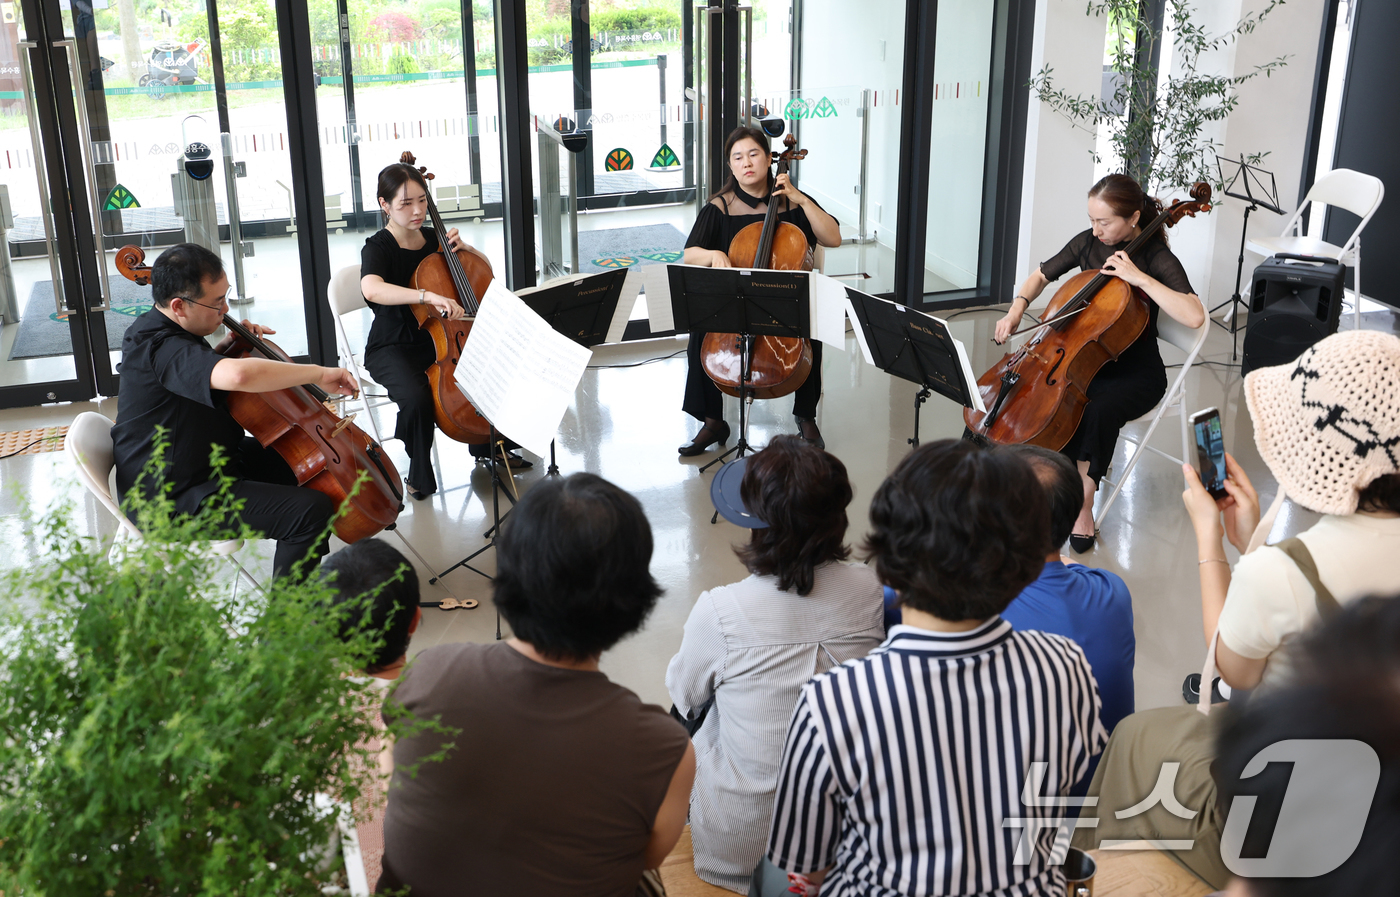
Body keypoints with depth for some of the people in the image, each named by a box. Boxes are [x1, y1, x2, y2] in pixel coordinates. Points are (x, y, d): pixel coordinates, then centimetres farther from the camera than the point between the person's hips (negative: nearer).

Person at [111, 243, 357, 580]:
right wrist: (317, 373, -36)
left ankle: (316, 568, 33)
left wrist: (227, 346, 6)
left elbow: (202, 371, 27)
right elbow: (238, 375, -48)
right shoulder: (160, 349, -29)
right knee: (311, 511, -25)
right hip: (175, 498, -11)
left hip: (208, 459, 11)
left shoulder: (160, 331, 5)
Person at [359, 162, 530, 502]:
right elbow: (372, 289, -39)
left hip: (438, 340, 6)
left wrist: (463, 248, -5)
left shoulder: (432, 239, 5)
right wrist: (428, 295, -50)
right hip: (392, 350, -6)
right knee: (417, 397, -34)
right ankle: (419, 473, -7)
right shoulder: (377, 248, -14)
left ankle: (487, 445, 11)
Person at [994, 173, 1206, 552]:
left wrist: (1140, 277, -30)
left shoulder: (1156, 258, -14)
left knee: (1098, 410, -37)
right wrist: (1017, 309, -4)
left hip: (1135, 372, -5)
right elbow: (1040, 276, 16)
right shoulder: (1088, 242, 2)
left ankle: (1083, 502, -20)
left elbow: (1194, 316, -29)